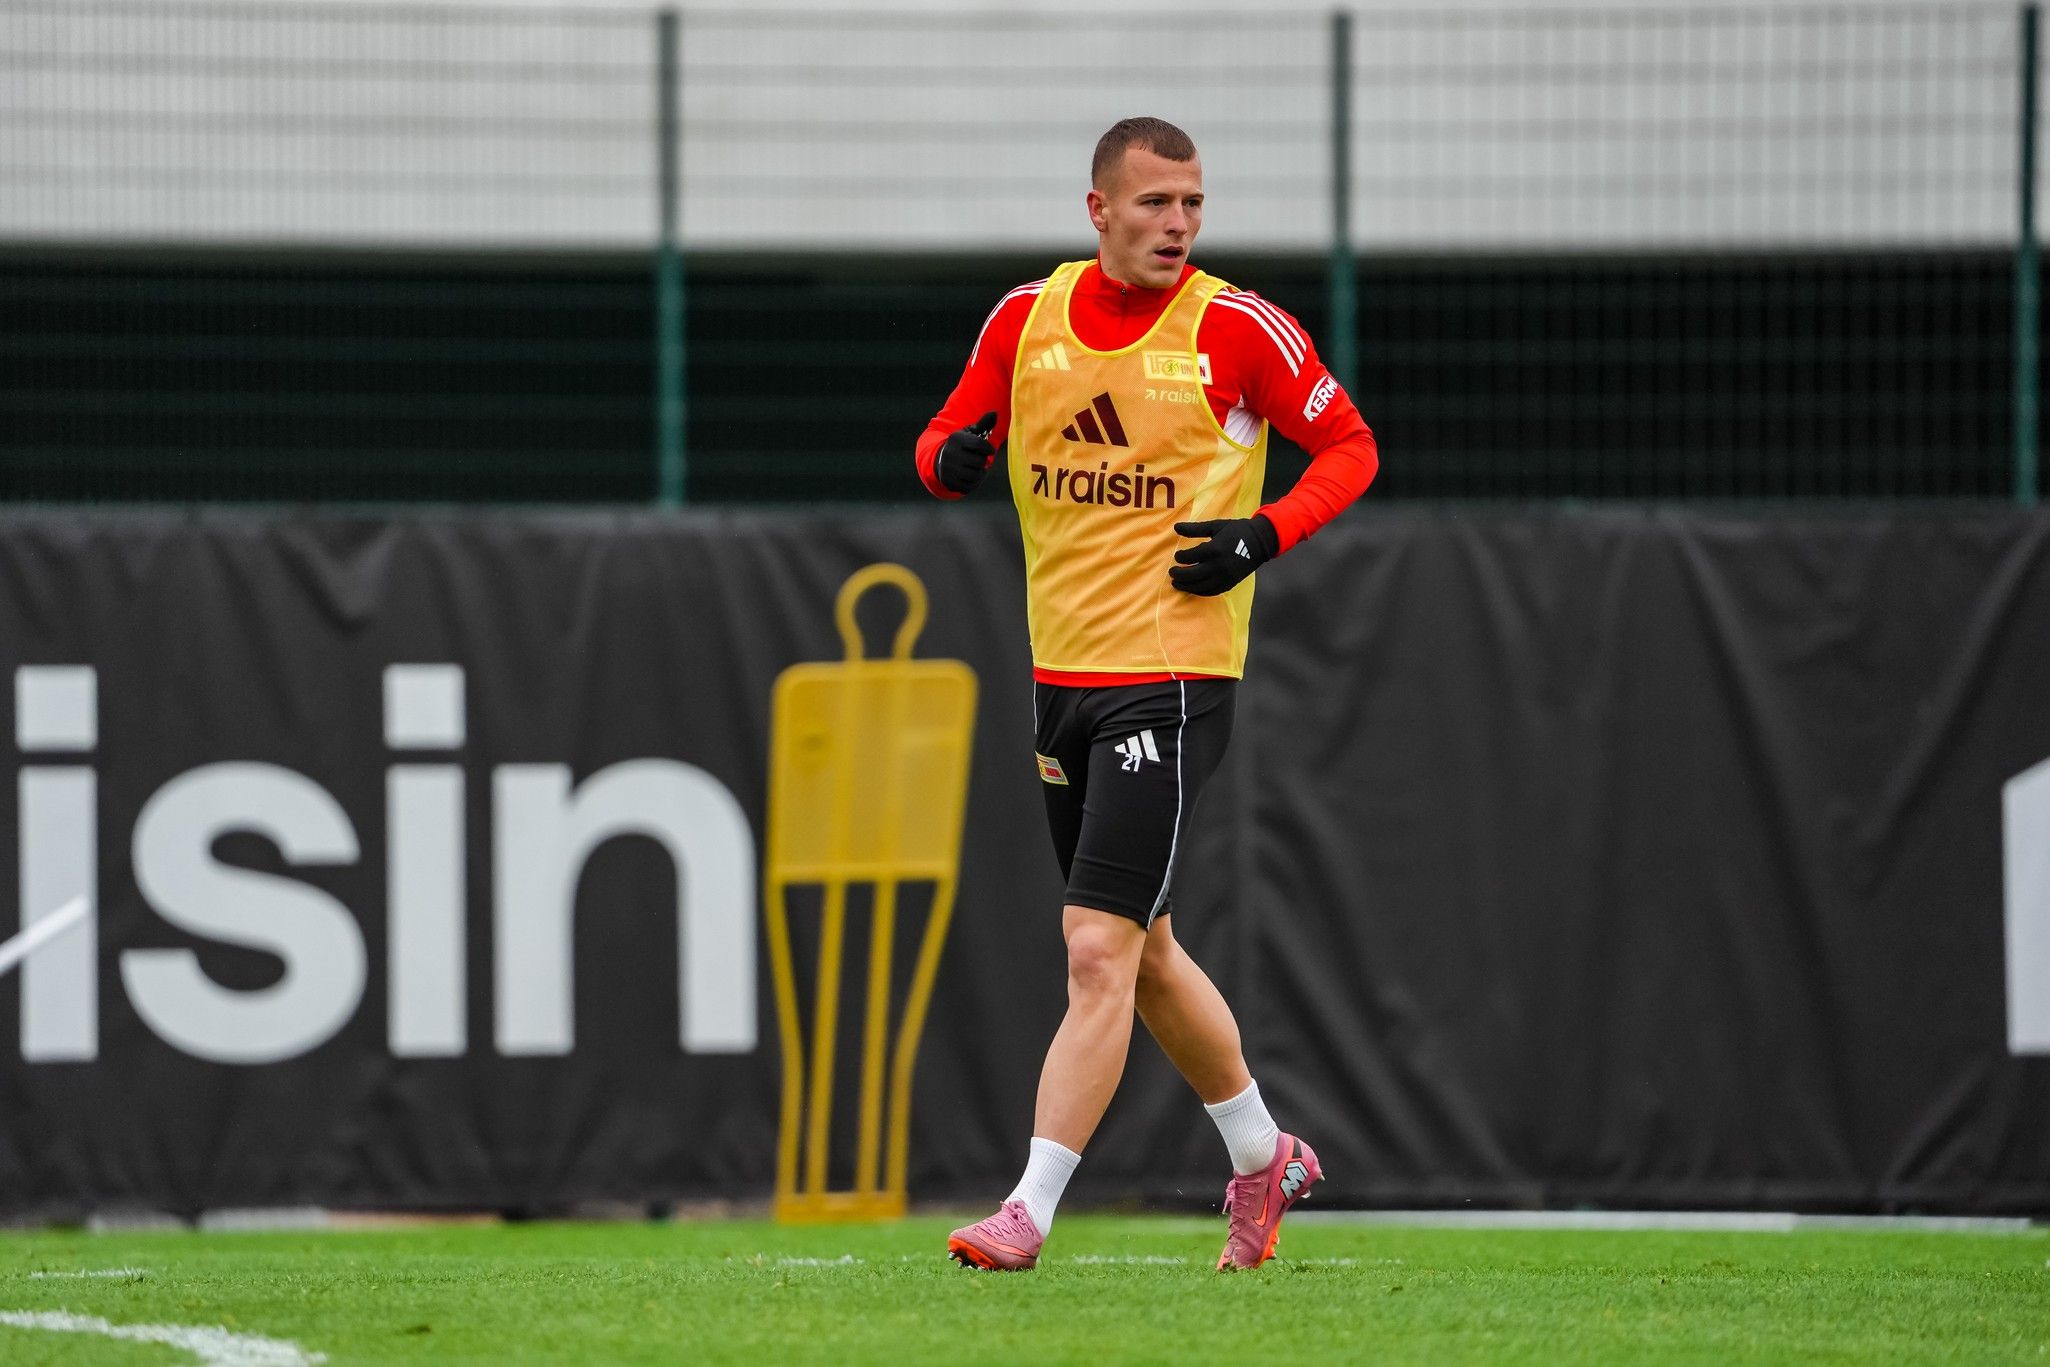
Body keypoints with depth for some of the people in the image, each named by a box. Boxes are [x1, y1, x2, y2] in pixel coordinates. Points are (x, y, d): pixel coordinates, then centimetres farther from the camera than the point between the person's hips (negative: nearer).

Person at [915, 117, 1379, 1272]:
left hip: (1174, 678, -6)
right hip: (1062, 673, 6)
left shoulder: (1237, 329, -8)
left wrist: (1266, 537, -14)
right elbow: (948, 445, 14)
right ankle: (1266, 1157, 34)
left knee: (1100, 951, -13)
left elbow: (1351, 447, 2)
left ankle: (1029, 1213, -13)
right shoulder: (1027, 318, 4)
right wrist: (953, 457, -10)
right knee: (1142, 952, 16)